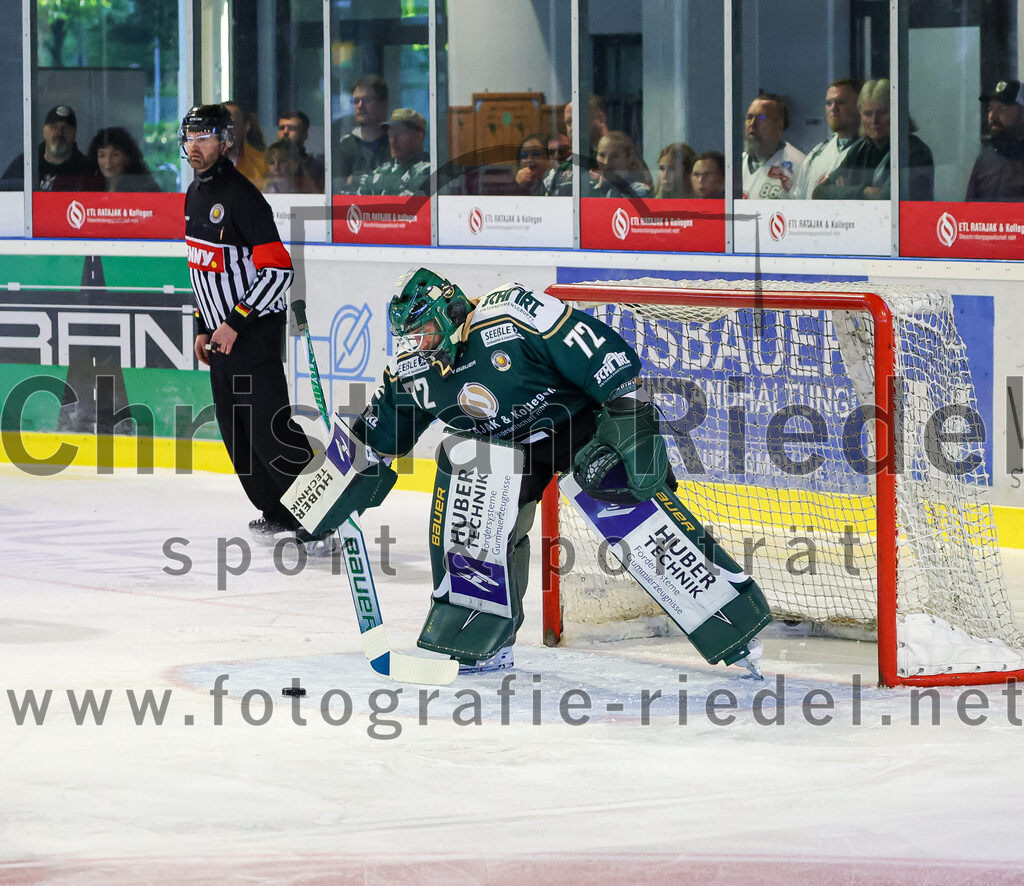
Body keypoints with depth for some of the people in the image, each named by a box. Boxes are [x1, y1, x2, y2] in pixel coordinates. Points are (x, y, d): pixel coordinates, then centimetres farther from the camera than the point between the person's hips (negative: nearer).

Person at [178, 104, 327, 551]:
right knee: (235, 428, 11)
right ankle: (277, 513, 21)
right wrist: (203, 327, 19)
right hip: (221, 332, 9)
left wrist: (235, 323, -20)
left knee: (268, 428, -14)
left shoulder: (241, 196, -17)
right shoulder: (196, 194, 12)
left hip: (255, 330, -9)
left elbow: (278, 269, -21)